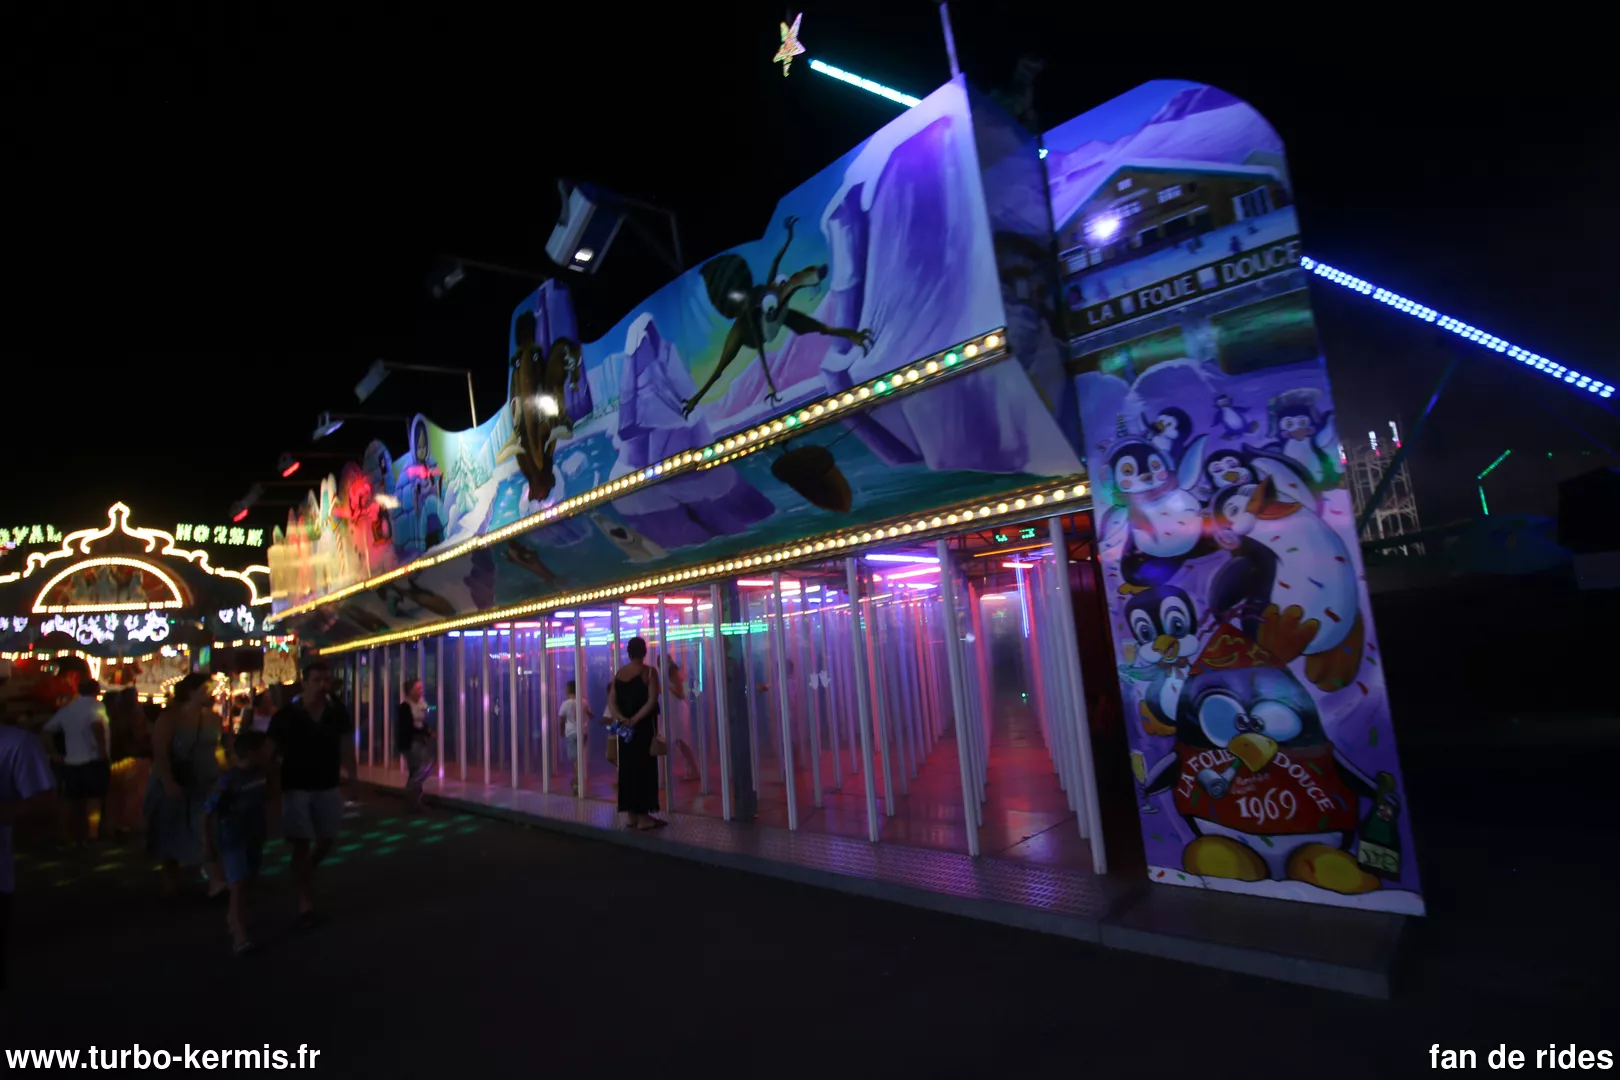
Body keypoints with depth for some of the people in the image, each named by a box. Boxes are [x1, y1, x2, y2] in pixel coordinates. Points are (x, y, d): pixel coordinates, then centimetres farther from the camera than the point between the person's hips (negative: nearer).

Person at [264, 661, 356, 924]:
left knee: (326, 840, 15)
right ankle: (306, 901, 14)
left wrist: (351, 774, -8)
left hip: (328, 787, 3)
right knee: (301, 843, 2)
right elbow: (269, 749, -10)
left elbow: (346, 744, -2)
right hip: (296, 787, -3)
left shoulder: (338, 713, -4)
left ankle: (306, 872, 47)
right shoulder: (287, 714, -11)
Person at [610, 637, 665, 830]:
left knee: (628, 767, 10)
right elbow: (652, 701, -19)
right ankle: (644, 817, 0)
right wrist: (635, 719, -18)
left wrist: (622, 719, -10)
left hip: (624, 728, 5)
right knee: (644, 768, -1)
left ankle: (632, 814, 16)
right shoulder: (649, 671, -9)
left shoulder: (618, 673, 7)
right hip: (644, 727, -5)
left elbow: (613, 701, 2)